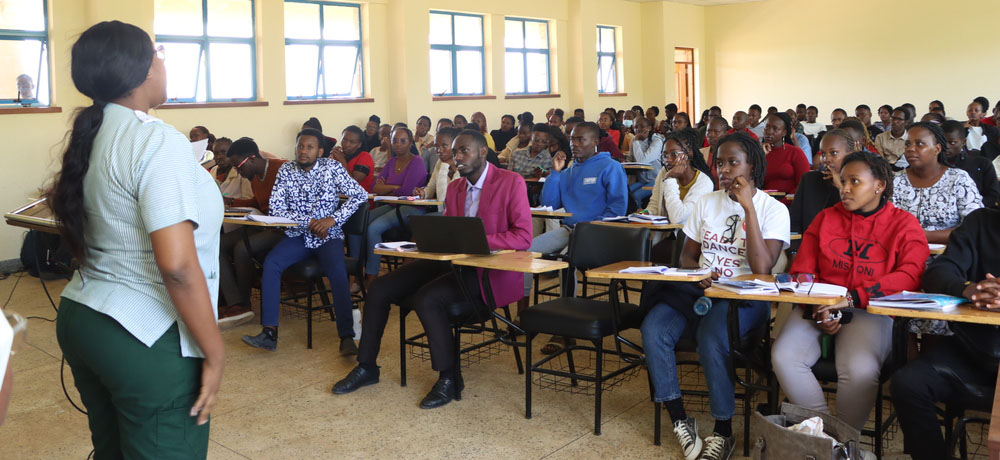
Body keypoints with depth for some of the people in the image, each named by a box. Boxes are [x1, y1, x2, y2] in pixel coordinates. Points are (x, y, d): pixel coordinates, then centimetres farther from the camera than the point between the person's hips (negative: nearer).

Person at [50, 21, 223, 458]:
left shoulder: (88, 137, 8)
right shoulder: (158, 141, -18)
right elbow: (176, 264, -26)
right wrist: (215, 352, -17)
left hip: (80, 319, 9)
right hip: (146, 339, -9)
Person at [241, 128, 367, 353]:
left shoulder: (332, 167, -1)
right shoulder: (286, 170, 5)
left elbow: (360, 195, -4)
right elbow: (276, 208, -2)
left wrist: (332, 219, -14)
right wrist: (309, 222, -14)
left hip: (328, 236, -2)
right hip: (297, 235, 3)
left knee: (337, 271, -30)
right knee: (271, 263, -24)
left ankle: (347, 337, -31)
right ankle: (269, 333, -22)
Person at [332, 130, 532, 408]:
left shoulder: (511, 183, -7)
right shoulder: (454, 188, 15)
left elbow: (523, 237, -15)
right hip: (453, 261, 7)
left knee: (426, 298, -30)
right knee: (379, 288, -5)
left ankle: (449, 380, -13)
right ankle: (366, 367, 10)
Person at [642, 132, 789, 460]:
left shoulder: (773, 209, -2)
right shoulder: (707, 202, 13)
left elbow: (762, 268, -16)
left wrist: (748, 207, -16)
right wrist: (697, 274, -10)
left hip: (745, 298, -4)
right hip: (698, 291, 5)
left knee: (711, 338, -36)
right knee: (653, 328, -25)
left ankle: (722, 431, -15)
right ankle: (679, 420, -12)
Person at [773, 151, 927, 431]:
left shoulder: (904, 224, 8)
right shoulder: (825, 219, 17)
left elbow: (911, 275, -8)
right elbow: (802, 271, 9)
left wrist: (853, 298, -19)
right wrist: (819, 310, -11)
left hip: (870, 311, -3)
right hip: (817, 306, 3)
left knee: (859, 369, -33)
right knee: (784, 358, -26)